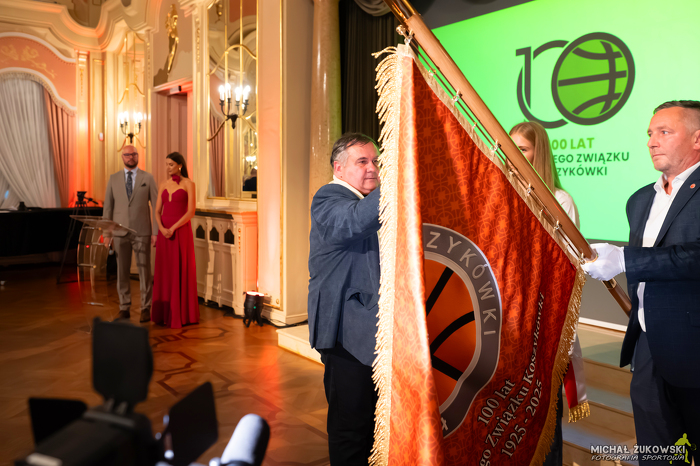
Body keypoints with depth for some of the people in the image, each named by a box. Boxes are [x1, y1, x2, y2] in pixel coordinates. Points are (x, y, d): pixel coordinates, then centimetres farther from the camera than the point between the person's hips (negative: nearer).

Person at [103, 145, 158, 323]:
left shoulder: (148, 178, 2)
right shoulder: (113, 179, 8)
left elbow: (156, 206, 1)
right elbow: (107, 207, 9)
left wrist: (156, 232, -5)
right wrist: (106, 233, 4)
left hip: (142, 231, -2)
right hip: (120, 232, 2)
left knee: (145, 271, 1)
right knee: (122, 271, 6)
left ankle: (145, 308, 10)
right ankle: (124, 308, 16)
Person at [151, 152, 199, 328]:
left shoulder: (188, 184, -2)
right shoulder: (163, 185, 12)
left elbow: (191, 211, -10)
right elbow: (157, 211, 8)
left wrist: (173, 228, -16)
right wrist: (161, 228, -10)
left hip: (181, 231, -5)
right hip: (164, 231, 5)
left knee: (181, 272, 0)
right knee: (164, 272, 6)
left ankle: (182, 314, 8)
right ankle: (164, 313, 15)